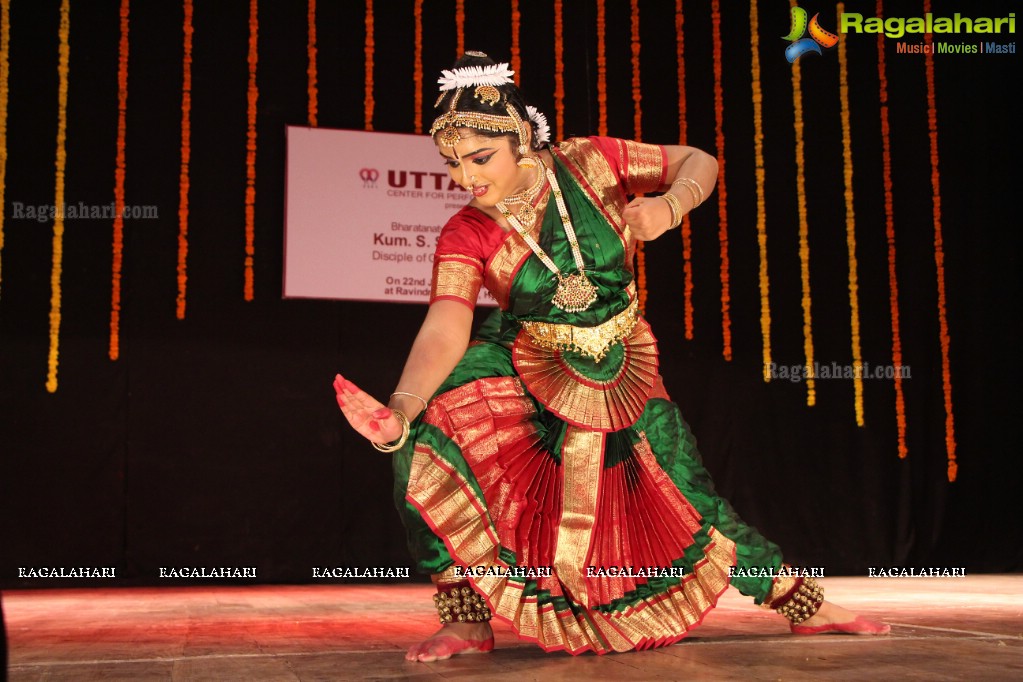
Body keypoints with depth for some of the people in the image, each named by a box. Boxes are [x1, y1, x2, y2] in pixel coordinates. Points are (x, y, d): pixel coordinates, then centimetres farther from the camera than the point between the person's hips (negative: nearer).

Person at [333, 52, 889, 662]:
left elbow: (700, 162, -6)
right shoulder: (466, 235, -20)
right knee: (433, 427, -28)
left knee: (689, 503, 2)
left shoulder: (588, 164, -17)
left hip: (623, 375, 1)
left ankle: (802, 602, 26)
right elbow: (446, 330, -34)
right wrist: (400, 408, -53)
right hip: (525, 372, 0)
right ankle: (468, 621, -19)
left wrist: (667, 207, -28)